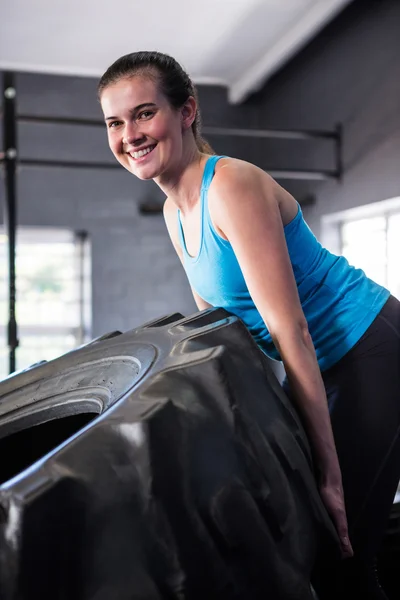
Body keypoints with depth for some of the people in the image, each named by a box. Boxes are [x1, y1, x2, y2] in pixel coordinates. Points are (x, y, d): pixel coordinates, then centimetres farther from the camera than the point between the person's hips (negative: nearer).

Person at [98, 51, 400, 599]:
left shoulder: (232, 185, -23)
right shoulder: (175, 212, 5)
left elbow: (290, 330, -27)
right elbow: (215, 317, 15)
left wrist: (330, 472, -26)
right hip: (321, 366, 9)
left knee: (339, 552, -8)